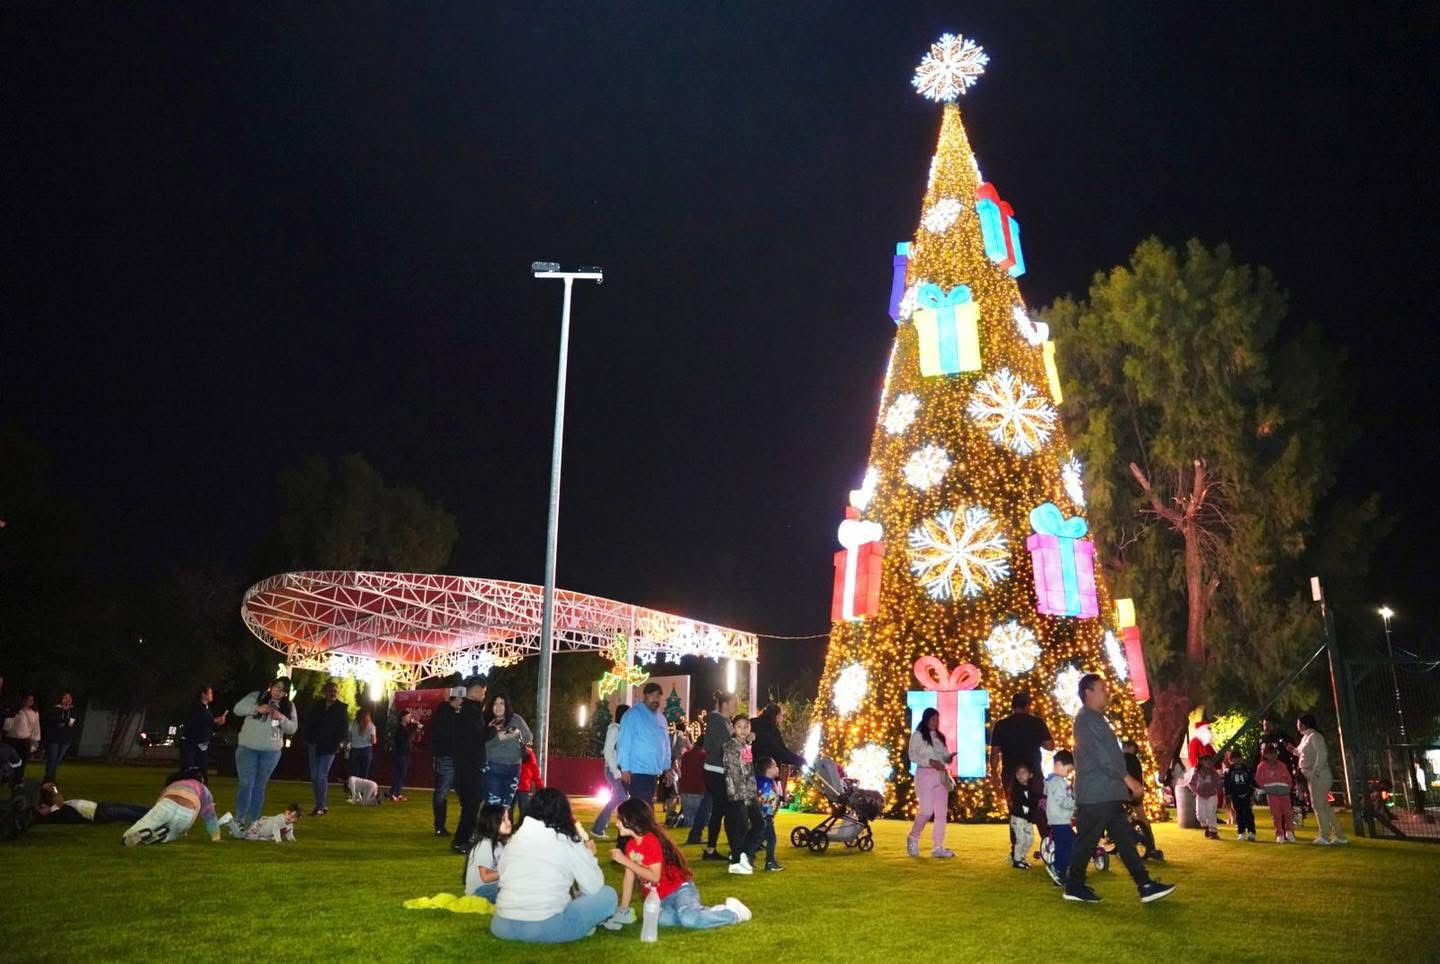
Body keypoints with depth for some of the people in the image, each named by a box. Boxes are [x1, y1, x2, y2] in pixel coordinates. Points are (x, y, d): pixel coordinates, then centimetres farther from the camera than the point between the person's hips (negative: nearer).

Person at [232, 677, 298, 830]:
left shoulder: (289, 706, 6)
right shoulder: (256, 696, 1)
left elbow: (292, 728, 3)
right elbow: (238, 709, -8)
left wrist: (282, 718, -17)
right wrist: (257, 708, -22)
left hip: (271, 752, 2)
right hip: (248, 748, -2)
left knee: (259, 787, 9)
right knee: (246, 784, -6)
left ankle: (253, 822, 16)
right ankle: (239, 820, 2)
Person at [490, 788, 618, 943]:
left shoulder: (515, 837, 11)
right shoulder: (569, 841, 0)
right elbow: (594, 887, 2)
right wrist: (588, 854, 21)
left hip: (503, 926, 5)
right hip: (546, 928, -4)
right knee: (608, 894, 10)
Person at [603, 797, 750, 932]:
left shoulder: (651, 840, -19)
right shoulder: (630, 845, 5)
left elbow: (655, 876, -25)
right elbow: (629, 877, 8)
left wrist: (625, 861, -25)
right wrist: (623, 910, 5)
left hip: (679, 889, -7)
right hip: (661, 899, 7)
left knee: (689, 918, -35)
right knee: (660, 919, -27)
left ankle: (733, 913, -9)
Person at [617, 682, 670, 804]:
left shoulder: (662, 718, 16)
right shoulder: (633, 715, -8)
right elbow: (624, 742, -14)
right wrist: (625, 768, -18)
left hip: (654, 772, 8)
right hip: (637, 771, -8)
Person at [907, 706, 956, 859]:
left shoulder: (940, 736, 16)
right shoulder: (917, 735, -1)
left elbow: (943, 755, 17)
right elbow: (912, 756, -8)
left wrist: (949, 758, -7)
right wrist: (930, 762, -19)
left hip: (941, 776, 6)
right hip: (925, 775, -6)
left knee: (941, 812, 2)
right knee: (926, 810, -10)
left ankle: (938, 848, 7)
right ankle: (913, 838, 13)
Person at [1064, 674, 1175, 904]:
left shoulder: (1095, 718, 21)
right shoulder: (1086, 718, -13)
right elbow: (1100, 755, -20)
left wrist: (1126, 782, 19)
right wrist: (1128, 779, -17)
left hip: (1107, 794, 10)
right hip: (1096, 795, -10)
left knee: (1125, 838, 8)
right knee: (1087, 841, -2)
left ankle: (1145, 885, 9)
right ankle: (1074, 886, 7)